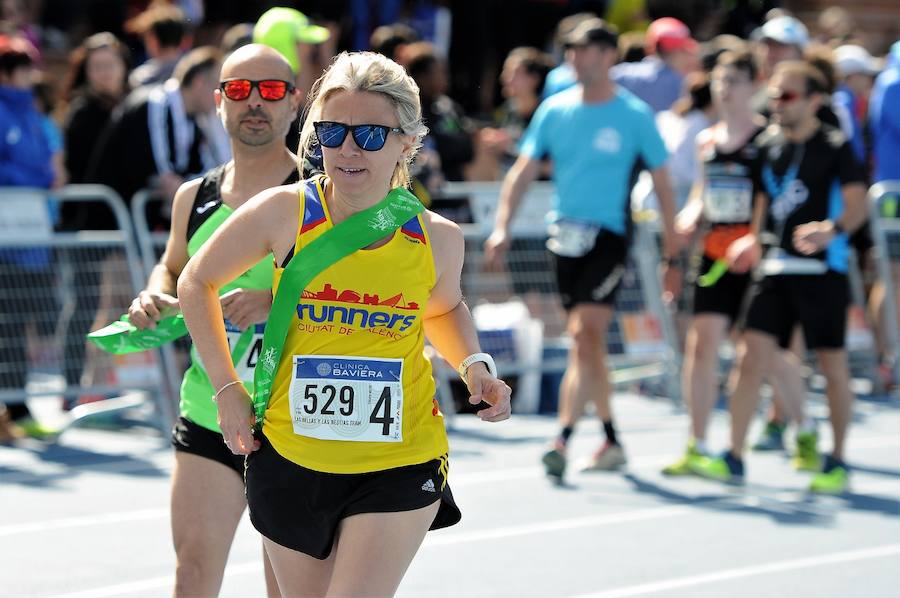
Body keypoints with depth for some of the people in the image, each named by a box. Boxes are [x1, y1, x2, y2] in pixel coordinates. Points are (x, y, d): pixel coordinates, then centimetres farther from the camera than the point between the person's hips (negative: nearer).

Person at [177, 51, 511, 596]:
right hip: (291, 461, 1)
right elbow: (197, 282, 6)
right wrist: (227, 387, 2)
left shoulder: (438, 240, -5)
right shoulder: (283, 214, -11)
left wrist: (475, 366, 0)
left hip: (399, 468, -1)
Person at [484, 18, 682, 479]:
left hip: (608, 235, -4)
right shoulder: (555, 110, 7)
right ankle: (611, 442, 21)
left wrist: (672, 249, 4)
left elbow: (661, 183, 4)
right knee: (589, 342, 10)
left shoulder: (635, 115, -2)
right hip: (564, 234, 4)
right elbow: (523, 170, 7)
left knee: (585, 332, -17)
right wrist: (502, 227, -4)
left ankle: (562, 439, -21)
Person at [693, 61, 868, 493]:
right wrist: (752, 241, 14)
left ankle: (837, 462, 13)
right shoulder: (768, 145, 12)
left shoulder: (835, 147, -5)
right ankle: (734, 458, -3)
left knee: (832, 367, 1)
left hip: (822, 270, -5)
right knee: (750, 357, -4)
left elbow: (857, 204, -13)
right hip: (776, 268, 5)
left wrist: (831, 230, -31)